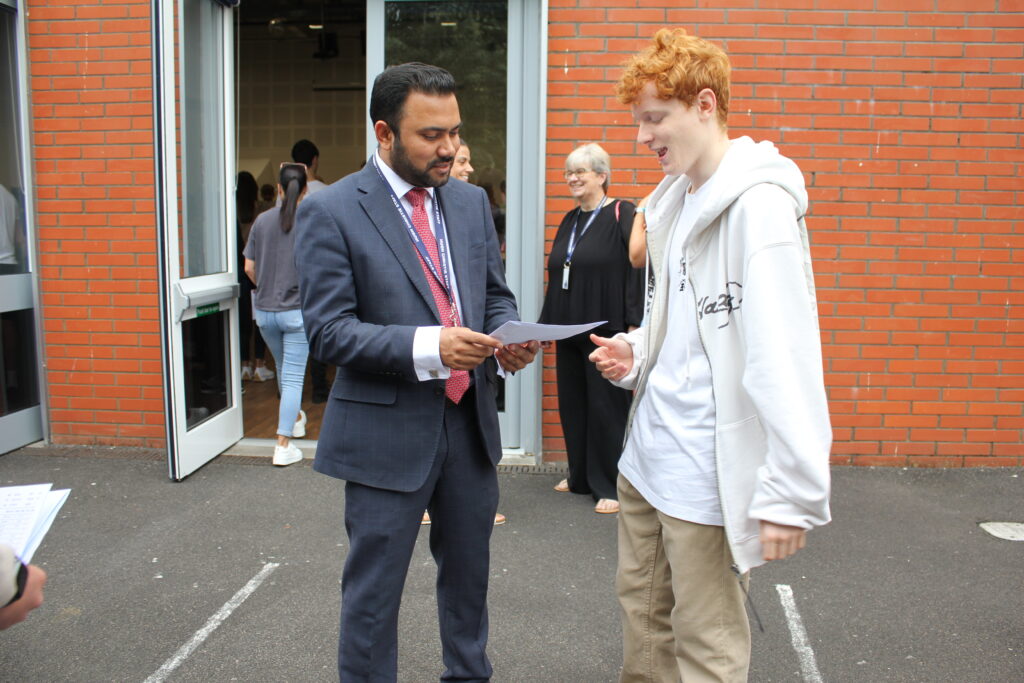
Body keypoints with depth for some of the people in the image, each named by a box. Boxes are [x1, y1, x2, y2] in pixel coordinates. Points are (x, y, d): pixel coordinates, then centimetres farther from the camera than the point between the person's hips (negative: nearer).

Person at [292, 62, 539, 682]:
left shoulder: (472, 202, 7)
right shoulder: (331, 212, -10)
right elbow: (328, 332, -15)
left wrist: (508, 338, -10)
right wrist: (428, 347, -28)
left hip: (470, 420, 6)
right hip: (389, 429, -5)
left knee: (469, 572, 21)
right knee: (374, 590, 8)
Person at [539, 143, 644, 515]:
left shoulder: (622, 216, -8)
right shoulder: (570, 221, 15)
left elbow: (638, 270, -14)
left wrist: (634, 325, -19)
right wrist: (548, 322, 18)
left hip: (607, 331, -8)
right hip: (569, 331, 8)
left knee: (606, 407, -1)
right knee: (572, 405, 13)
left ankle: (610, 486, 11)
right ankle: (580, 477, 28)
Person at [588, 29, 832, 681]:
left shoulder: (759, 204, -17)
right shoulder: (676, 199, 10)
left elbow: (786, 357, -22)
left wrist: (791, 493, -23)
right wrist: (636, 351, 2)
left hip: (711, 470, -8)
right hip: (647, 454, 9)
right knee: (641, 604, 22)